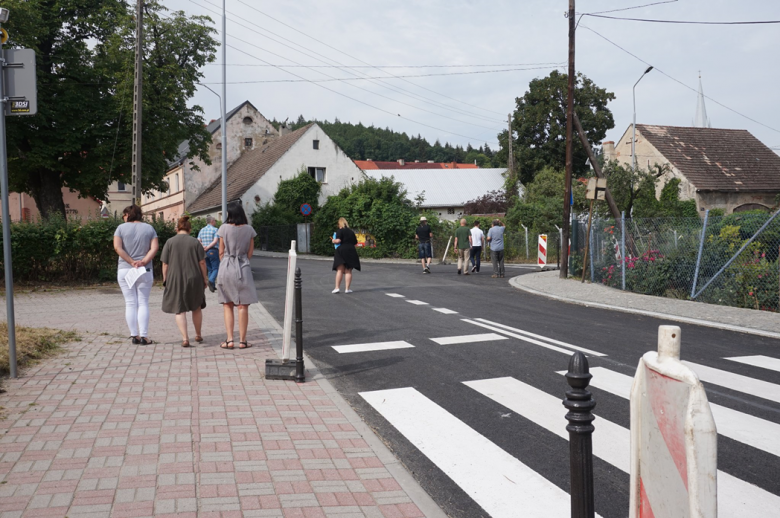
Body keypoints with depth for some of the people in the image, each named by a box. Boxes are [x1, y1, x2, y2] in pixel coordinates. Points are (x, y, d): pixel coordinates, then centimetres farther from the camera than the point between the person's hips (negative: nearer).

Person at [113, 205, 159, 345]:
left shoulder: (121, 228, 1)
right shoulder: (149, 228, 5)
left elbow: (117, 247, -11)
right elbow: (155, 248, -7)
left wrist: (131, 262, -10)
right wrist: (144, 262, -12)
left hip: (124, 270, 0)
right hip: (145, 271, 0)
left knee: (130, 303, 6)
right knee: (143, 303, 4)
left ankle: (134, 335, 6)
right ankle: (144, 336, -2)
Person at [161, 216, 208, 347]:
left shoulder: (170, 242, -2)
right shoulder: (195, 242, -2)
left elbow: (165, 264, -3)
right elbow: (202, 263, -3)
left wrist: (165, 279, 6)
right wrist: (205, 278, 7)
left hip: (175, 280, -1)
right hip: (194, 279, 1)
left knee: (179, 310, 3)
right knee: (196, 307, 18)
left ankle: (185, 338, -7)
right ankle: (198, 335, 28)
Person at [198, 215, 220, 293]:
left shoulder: (202, 230, 12)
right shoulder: (215, 229, -5)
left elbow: (198, 241, 2)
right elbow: (215, 241, -17)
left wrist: (203, 246, -13)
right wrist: (207, 248, -17)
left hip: (204, 252, 6)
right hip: (213, 251, -5)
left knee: (210, 270, 13)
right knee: (215, 269, -2)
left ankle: (213, 286, 11)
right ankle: (211, 281, -27)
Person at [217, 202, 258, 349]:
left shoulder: (224, 228, -4)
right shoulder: (249, 229, -1)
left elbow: (221, 252, 0)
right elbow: (250, 252, 3)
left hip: (226, 267, 0)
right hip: (243, 268, 0)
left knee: (227, 305, 9)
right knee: (243, 306, 4)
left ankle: (229, 339, 3)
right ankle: (242, 340, 5)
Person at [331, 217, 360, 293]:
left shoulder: (340, 231, -3)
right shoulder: (351, 231, 13)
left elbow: (338, 240, -16)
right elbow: (355, 242, 16)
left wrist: (334, 240, 4)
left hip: (342, 251, -4)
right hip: (351, 251, 4)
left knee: (340, 270, -1)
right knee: (348, 271, 5)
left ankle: (337, 287, -6)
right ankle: (347, 288, 3)